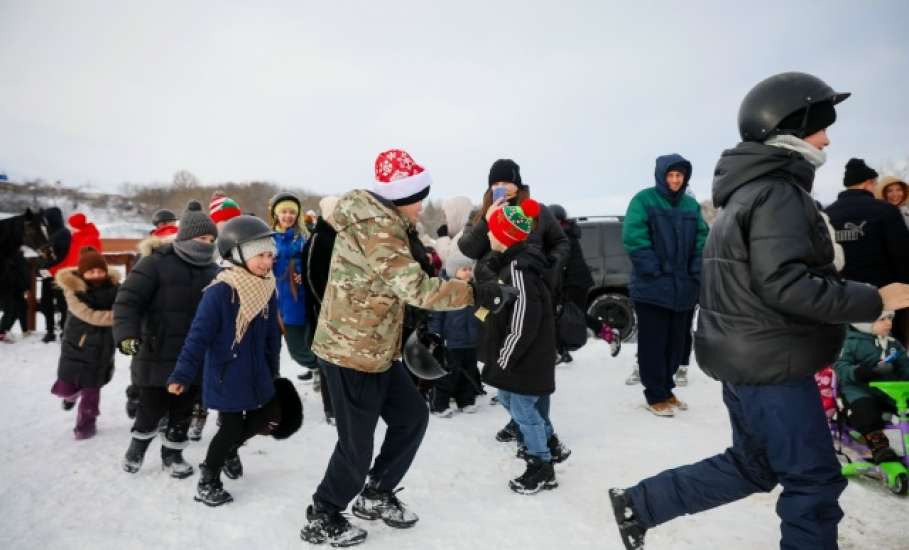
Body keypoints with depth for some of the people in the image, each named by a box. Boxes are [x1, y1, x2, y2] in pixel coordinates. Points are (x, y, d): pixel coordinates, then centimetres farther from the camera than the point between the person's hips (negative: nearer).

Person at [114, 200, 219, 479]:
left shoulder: (213, 271, 5)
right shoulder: (156, 262, -12)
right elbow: (127, 300, -16)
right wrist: (127, 334, -28)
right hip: (157, 354, -4)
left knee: (183, 410, 13)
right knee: (152, 408, 8)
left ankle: (172, 453, 32)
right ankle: (137, 446, 37)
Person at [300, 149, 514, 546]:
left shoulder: (381, 221, 9)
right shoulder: (377, 229, -23)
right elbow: (416, 288, -31)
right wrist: (475, 293, -29)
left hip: (375, 349, 10)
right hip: (351, 353, -10)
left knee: (411, 416, 17)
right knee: (357, 447, 2)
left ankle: (376, 495, 32)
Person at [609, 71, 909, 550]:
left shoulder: (745, 192, 15)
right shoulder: (778, 192, -17)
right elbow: (784, 284, -27)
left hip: (746, 358, 10)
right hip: (772, 364, -10)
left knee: (751, 466, 19)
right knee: (814, 481, 5)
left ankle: (638, 505, 22)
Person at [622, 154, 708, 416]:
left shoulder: (691, 204, 12)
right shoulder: (644, 200, -6)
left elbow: (702, 240, 11)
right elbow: (633, 238, -13)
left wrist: (696, 272, -1)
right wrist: (653, 270, -16)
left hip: (684, 287, 6)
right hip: (653, 287, -6)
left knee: (677, 342, 13)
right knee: (654, 343, 1)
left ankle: (665, 389, 27)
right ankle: (656, 396, 12)